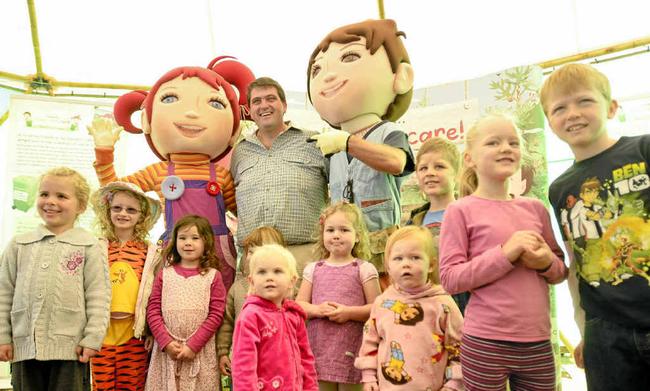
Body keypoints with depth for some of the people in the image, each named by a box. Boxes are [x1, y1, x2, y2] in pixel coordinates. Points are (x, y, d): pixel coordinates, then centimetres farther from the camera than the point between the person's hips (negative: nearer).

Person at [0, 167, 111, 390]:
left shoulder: (90, 247, -2)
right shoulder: (19, 245, 8)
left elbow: (98, 296, -4)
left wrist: (93, 338, -8)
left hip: (70, 347, -3)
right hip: (25, 345, 4)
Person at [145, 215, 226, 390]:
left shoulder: (213, 276, 0)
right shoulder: (164, 275, 6)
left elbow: (216, 315, -6)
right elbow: (153, 311, 2)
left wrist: (193, 345, -12)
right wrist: (166, 342, -9)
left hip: (200, 351, -2)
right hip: (167, 349, 2)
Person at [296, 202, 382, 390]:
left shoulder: (364, 269, -1)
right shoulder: (313, 269, 9)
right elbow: (299, 304, 8)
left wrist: (348, 312, -17)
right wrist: (317, 310, -12)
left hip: (351, 347, -3)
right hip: (319, 346, 3)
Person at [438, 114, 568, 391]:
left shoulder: (535, 208, 7)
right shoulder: (461, 211, -6)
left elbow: (562, 271, 16)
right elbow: (449, 279, -11)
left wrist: (547, 263, -7)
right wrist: (505, 254, -19)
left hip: (538, 343, 5)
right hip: (484, 344, -4)